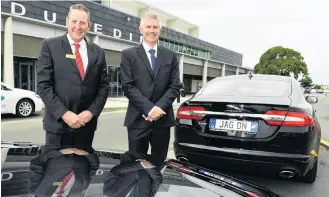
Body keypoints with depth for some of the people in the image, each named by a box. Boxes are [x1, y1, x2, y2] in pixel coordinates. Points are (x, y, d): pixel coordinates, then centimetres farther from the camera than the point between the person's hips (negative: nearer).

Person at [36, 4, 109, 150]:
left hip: (87, 122, 3)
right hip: (58, 122, -3)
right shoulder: (50, 45, -1)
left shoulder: (98, 52, 8)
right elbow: (43, 85, -7)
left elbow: (103, 86, 6)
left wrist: (91, 112, -7)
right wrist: (64, 113, -15)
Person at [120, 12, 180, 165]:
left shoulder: (170, 56, 11)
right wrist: (149, 109, -14)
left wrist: (159, 108, -11)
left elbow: (174, 86, 4)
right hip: (138, 119, -2)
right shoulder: (128, 54, 3)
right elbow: (128, 86, -6)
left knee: (159, 163, 13)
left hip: (163, 119, 3)